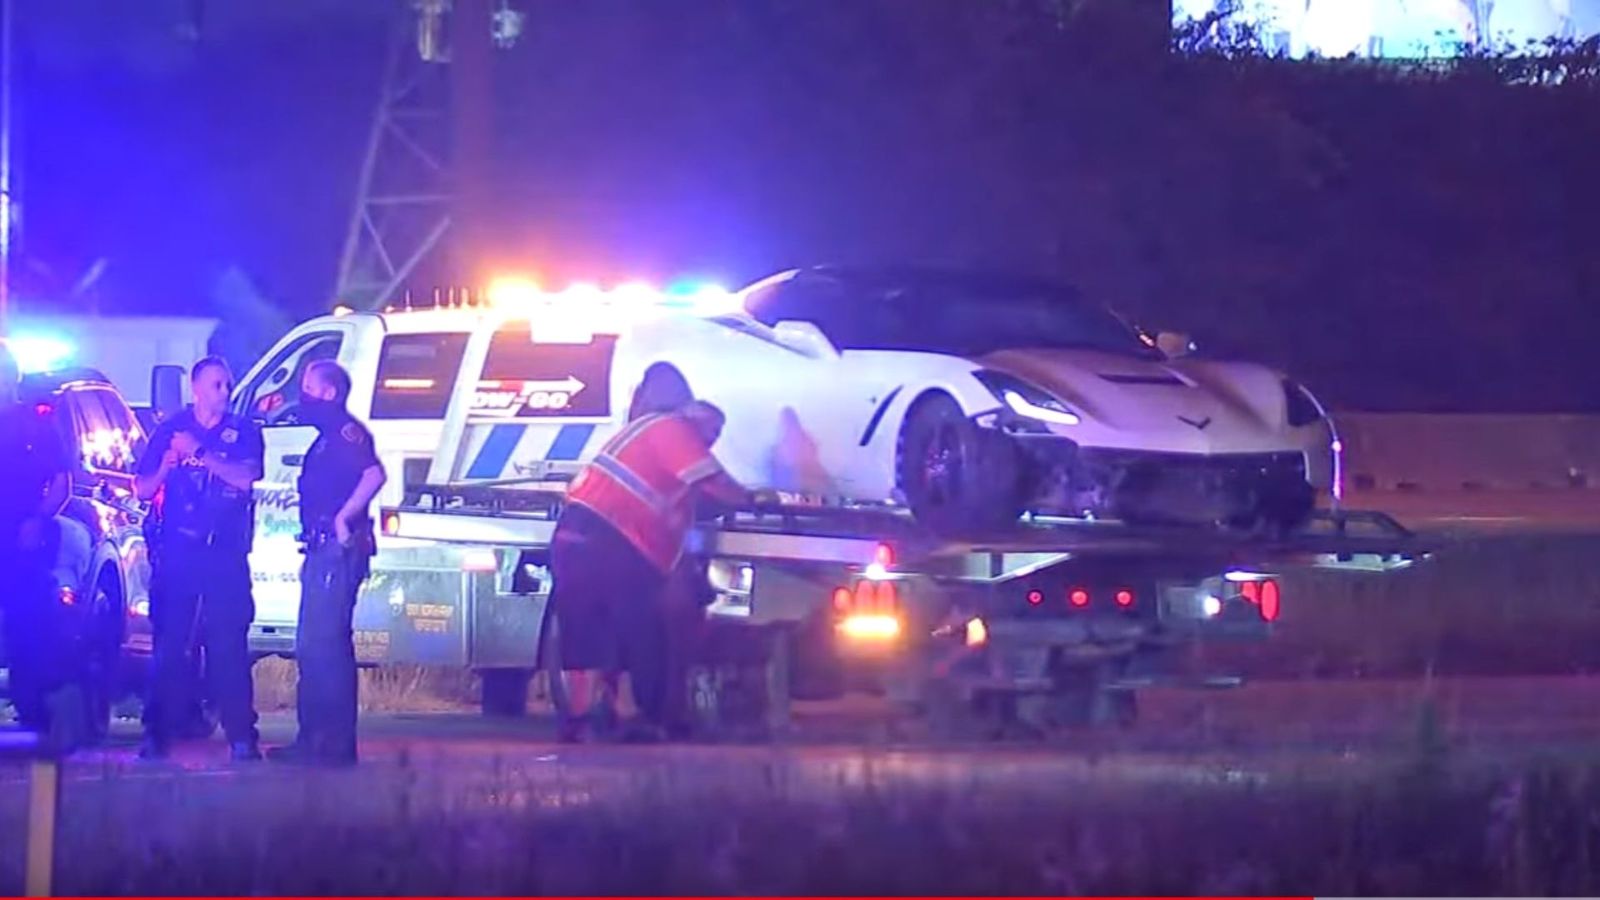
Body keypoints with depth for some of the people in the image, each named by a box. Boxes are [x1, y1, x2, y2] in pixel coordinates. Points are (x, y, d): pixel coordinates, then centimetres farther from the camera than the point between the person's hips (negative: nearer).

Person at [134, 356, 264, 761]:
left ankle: (241, 735, -7)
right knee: (169, 644, -2)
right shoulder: (170, 430, 12)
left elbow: (246, 478, -9)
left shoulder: (243, 432, 9)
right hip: (176, 552, 1)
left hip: (225, 556, -1)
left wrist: (198, 452, -16)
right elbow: (143, 489, 10)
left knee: (228, 645, -6)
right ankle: (158, 732, 1)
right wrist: (166, 467, -10)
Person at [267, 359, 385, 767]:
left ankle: (334, 744, -12)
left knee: (326, 647, -12)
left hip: (337, 550, -11)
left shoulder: (346, 431, -10)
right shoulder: (327, 437, 22)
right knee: (313, 648, 13)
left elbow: (374, 475, -27)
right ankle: (314, 739, 18)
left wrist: (343, 519, -26)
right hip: (322, 551, 11)